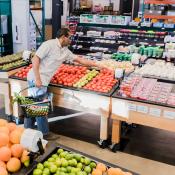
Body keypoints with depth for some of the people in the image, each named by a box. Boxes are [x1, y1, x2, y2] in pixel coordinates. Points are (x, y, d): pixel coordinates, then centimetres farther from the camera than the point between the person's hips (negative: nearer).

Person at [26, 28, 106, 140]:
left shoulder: (65, 51, 11)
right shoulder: (49, 44, -13)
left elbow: (80, 60, 16)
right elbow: (35, 59, -17)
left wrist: (98, 65, 17)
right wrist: (37, 79, -22)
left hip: (43, 81, 8)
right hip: (36, 79, -8)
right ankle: (45, 134, 13)